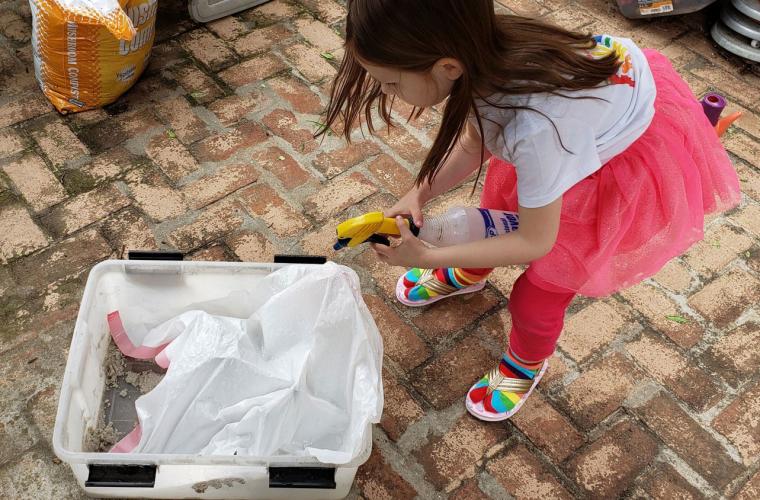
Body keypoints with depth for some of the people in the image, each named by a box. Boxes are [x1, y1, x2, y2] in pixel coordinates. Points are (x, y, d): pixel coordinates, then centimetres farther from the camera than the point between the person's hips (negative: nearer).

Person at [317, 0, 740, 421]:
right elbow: (476, 140, -4)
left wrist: (426, 258, -22)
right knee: (502, 197, 24)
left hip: (630, 158, -6)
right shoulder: (482, 55, -25)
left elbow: (536, 242, -27)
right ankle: (468, 274, 56)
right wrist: (420, 195, -16)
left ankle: (527, 365, 37)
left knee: (535, 297, 3)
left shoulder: (535, 129, -44)